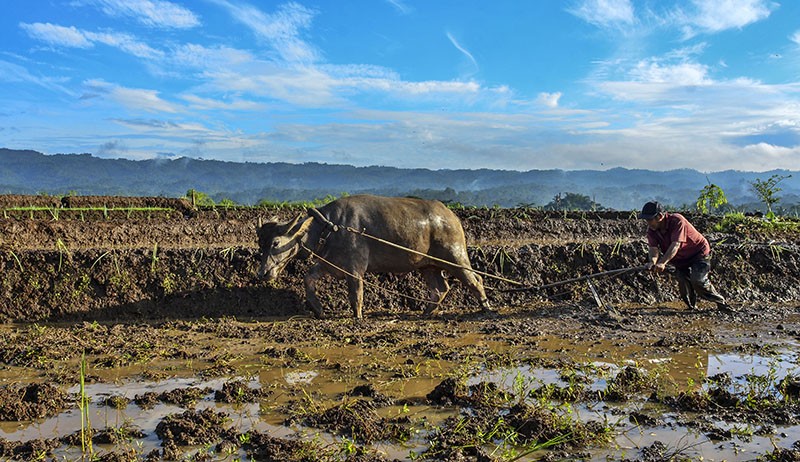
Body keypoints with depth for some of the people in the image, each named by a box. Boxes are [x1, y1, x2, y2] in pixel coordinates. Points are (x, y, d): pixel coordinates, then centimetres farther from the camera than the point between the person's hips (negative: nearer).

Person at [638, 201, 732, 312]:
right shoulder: (651, 230, -11)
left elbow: (675, 245, -40)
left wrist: (662, 262, -52)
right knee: (682, 281, -8)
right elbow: (653, 248, -21)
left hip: (699, 252, -6)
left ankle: (721, 302, -3)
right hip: (681, 258, 6)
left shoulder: (677, 220, -30)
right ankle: (692, 306, 13)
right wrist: (653, 261, -45)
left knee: (698, 280, -21)